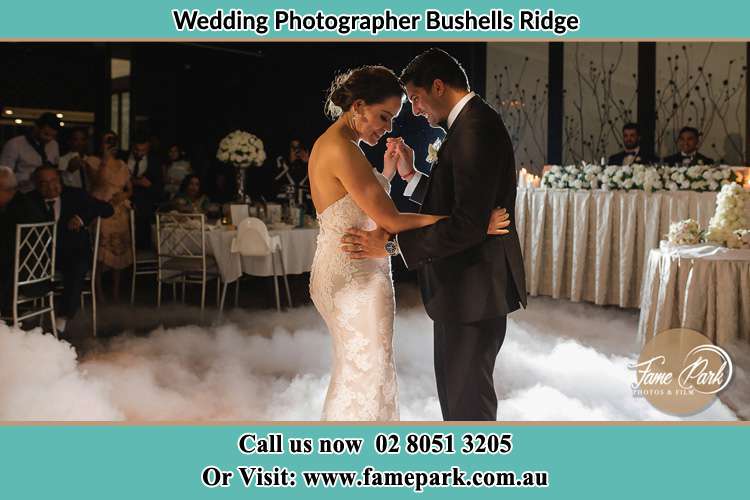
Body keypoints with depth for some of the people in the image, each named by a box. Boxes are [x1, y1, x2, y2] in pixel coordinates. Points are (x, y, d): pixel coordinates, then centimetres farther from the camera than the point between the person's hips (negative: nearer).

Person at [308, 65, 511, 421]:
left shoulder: (329, 143, 12)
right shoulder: (342, 149, -19)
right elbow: (391, 221, -23)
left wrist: (387, 173, 7)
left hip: (338, 270, 10)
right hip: (357, 275, -10)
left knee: (351, 370, 19)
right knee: (368, 372, 1)